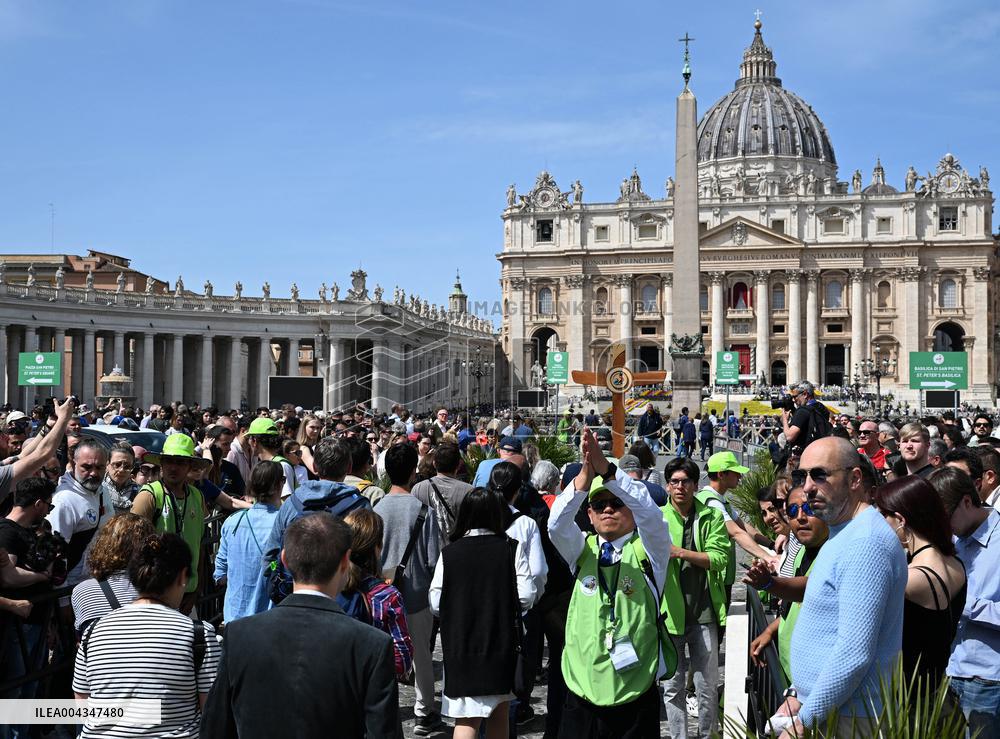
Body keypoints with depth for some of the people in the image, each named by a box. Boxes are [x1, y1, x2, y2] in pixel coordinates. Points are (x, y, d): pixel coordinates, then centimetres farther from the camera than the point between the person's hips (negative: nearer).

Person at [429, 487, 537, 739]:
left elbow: (436, 604, -3)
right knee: (499, 711, 18)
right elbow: (526, 598, -9)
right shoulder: (512, 550, -6)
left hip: (461, 647, -1)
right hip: (502, 643, 1)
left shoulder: (449, 554, -5)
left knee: (466, 719, -2)